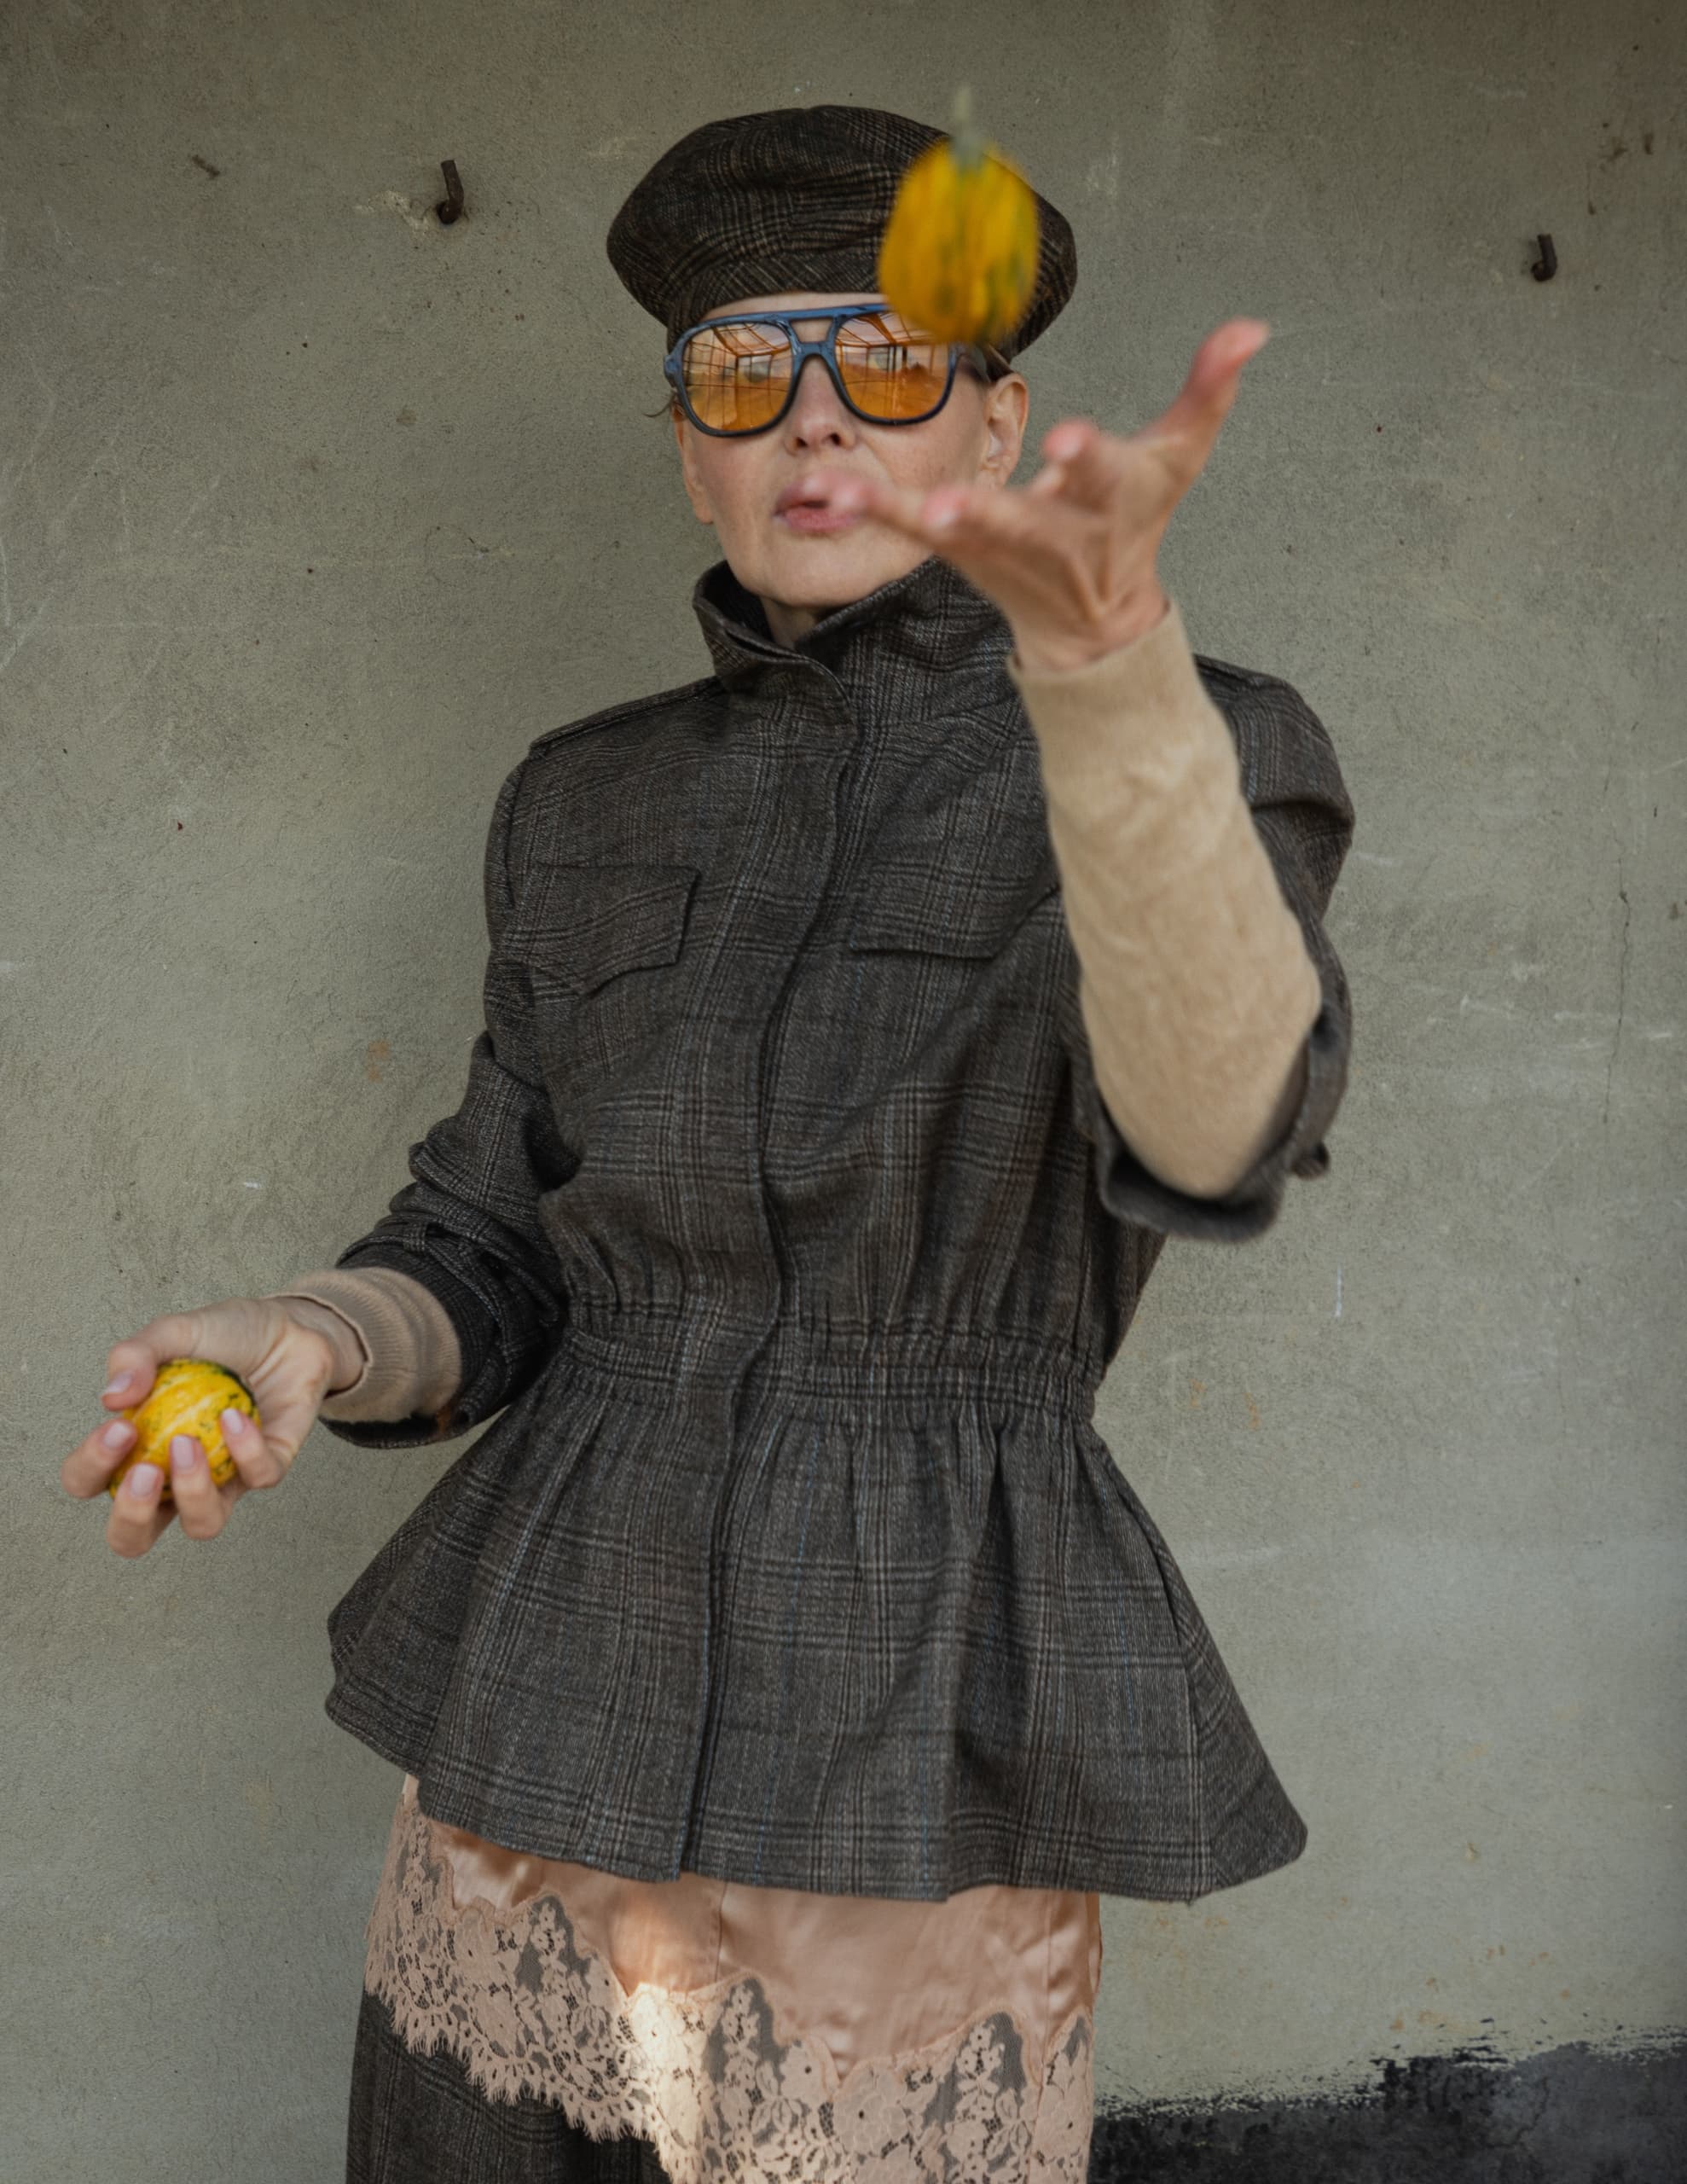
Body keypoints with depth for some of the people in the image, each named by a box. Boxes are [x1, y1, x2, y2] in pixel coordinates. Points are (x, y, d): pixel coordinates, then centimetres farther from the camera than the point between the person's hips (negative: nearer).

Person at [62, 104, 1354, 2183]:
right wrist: (306, 1349, -13)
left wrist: (1106, 661, -44)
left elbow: (1216, 1124, -26)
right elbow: (498, 1258, 10)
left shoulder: (1209, 755, -5)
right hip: (548, 1697, 4)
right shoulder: (588, 803, 8)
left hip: (915, 1743, -4)